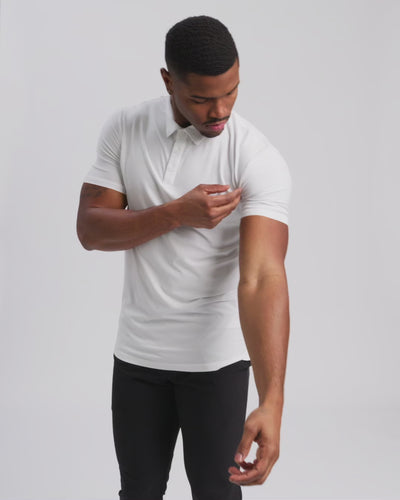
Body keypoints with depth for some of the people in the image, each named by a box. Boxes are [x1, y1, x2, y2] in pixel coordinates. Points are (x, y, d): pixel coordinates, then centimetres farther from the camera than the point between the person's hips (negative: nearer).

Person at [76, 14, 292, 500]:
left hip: (216, 359, -3)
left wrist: (271, 403, -39)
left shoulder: (260, 161, -19)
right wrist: (177, 214, -22)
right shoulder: (123, 128, -5)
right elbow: (90, 229, -6)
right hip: (136, 352, 3)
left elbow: (262, 279, -29)